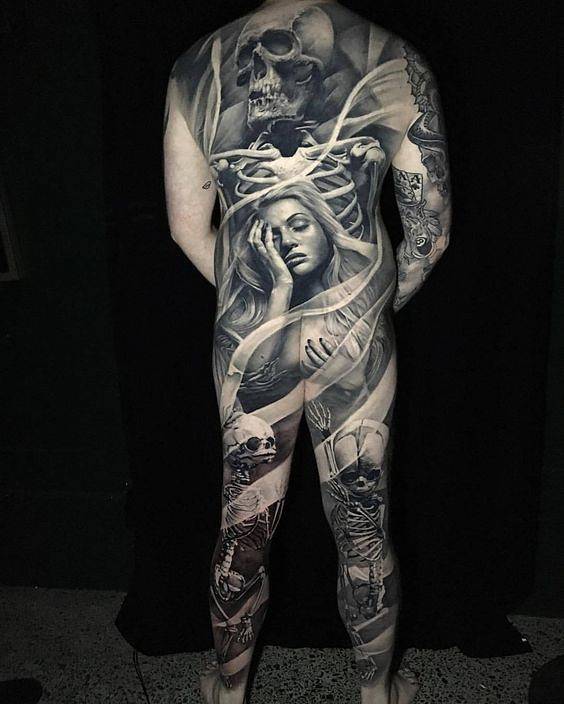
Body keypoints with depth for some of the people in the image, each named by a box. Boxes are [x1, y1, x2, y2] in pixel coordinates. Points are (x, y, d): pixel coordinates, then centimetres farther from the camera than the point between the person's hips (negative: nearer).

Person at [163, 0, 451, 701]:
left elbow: (188, 228, 5)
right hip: (356, 335, -1)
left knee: (243, 524, 18)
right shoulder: (398, 64, -7)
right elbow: (431, 232, -2)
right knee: (363, 526, 16)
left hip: (246, 337, 2)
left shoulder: (193, 70, -1)